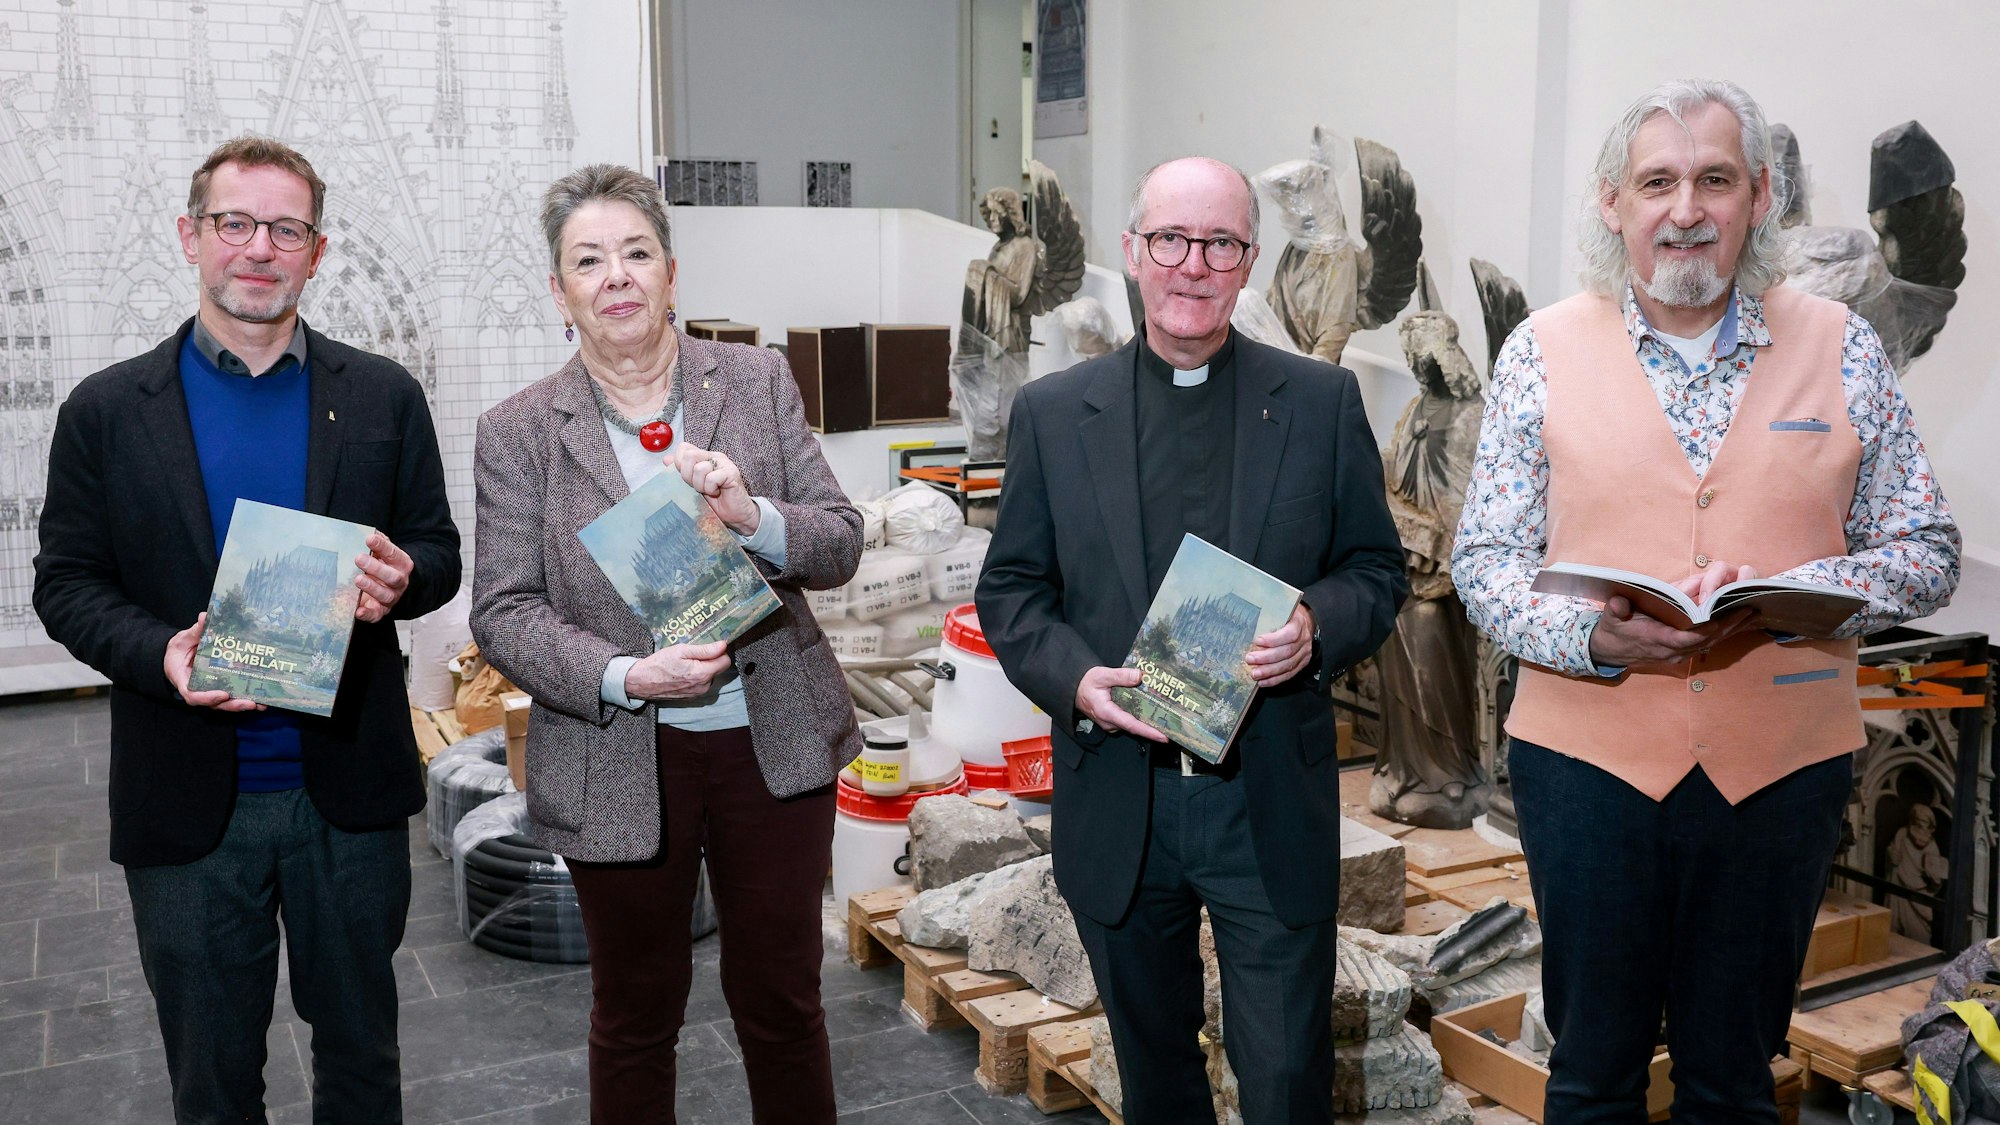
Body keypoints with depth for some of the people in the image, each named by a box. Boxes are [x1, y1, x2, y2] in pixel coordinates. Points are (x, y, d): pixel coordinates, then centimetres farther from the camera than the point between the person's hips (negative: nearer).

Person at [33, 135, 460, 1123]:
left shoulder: (385, 397, 3)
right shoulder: (107, 411, 1)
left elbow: (439, 552, 5)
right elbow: (66, 582, 1)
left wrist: (400, 581, -18)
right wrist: (159, 654, -18)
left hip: (351, 790, 1)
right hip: (188, 803, 0)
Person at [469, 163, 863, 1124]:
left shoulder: (758, 381, 1)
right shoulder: (517, 433, -2)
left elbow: (840, 544, 0)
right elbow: (502, 613, -6)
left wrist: (753, 517, -21)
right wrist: (625, 676, -21)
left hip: (773, 746, 1)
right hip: (620, 767, -1)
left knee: (782, 1002, 14)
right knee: (634, 1018, 16)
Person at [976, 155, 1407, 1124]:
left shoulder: (1322, 402, 2)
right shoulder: (1051, 412, 3)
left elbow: (1377, 570, 6)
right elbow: (1011, 590, 5)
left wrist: (1315, 627, -16)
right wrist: (1072, 677, -14)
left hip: (1270, 804, -1)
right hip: (1115, 804, 1)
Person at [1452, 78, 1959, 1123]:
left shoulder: (1839, 349, 3)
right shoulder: (1544, 349, 0)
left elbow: (1925, 552, 4)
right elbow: (1484, 558, 0)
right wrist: (1593, 634, -19)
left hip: (1781, 764, 1)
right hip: (1588, 753, -1)